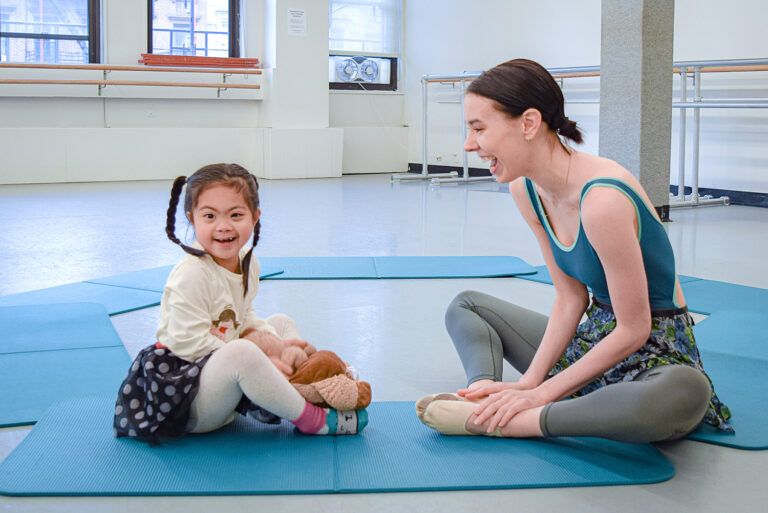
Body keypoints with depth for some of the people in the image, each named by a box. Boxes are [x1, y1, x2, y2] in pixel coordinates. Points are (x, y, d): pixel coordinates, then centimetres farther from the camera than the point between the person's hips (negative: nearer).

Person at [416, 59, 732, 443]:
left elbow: (634, 330, -24)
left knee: (685, 393, -43)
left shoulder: (602, 200, -30)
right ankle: (484, 396, -17)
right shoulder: (525, 190, -4)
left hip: (655, 350, -8)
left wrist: (540, 392, -20)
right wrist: (530, 381, -12)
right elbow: (570, 298, 0)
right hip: (593, 336, 8)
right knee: (465, 306, 13)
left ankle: (497, 422, -33)